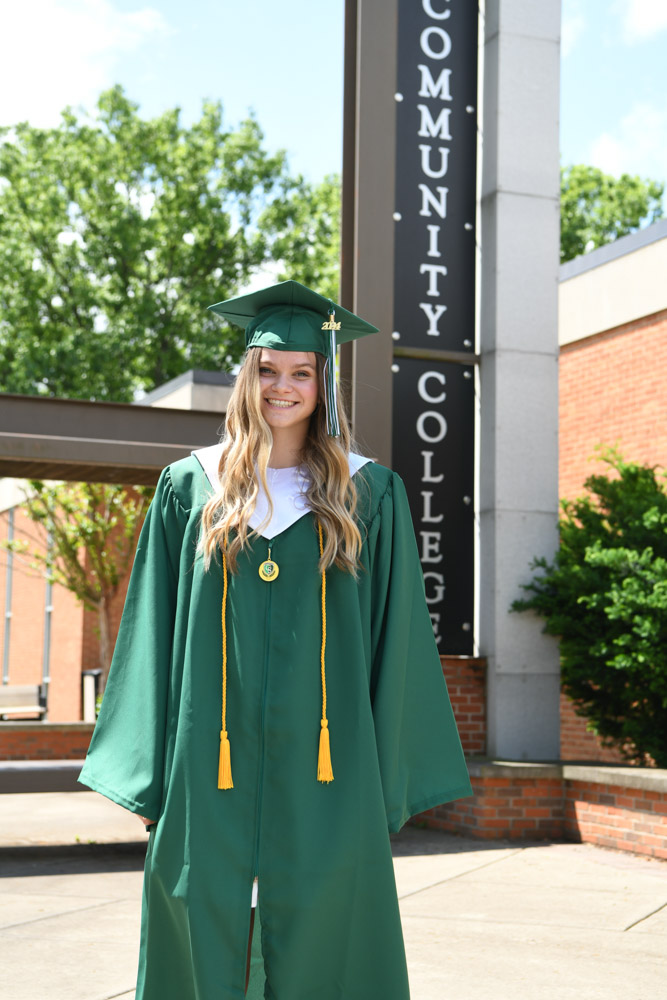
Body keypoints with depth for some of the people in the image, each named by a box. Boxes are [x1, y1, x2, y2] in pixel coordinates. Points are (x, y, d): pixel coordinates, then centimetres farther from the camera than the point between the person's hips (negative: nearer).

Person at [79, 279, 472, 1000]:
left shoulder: (370, 496, 5)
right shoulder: (191, 487, 7)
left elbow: (395, 641, 5)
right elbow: (156, 632, 7)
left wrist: (392, 781, 1)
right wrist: (146, 774, 2)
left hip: (324, 769, 0)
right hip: (212, 770, 1)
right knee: (206, 936, 5)